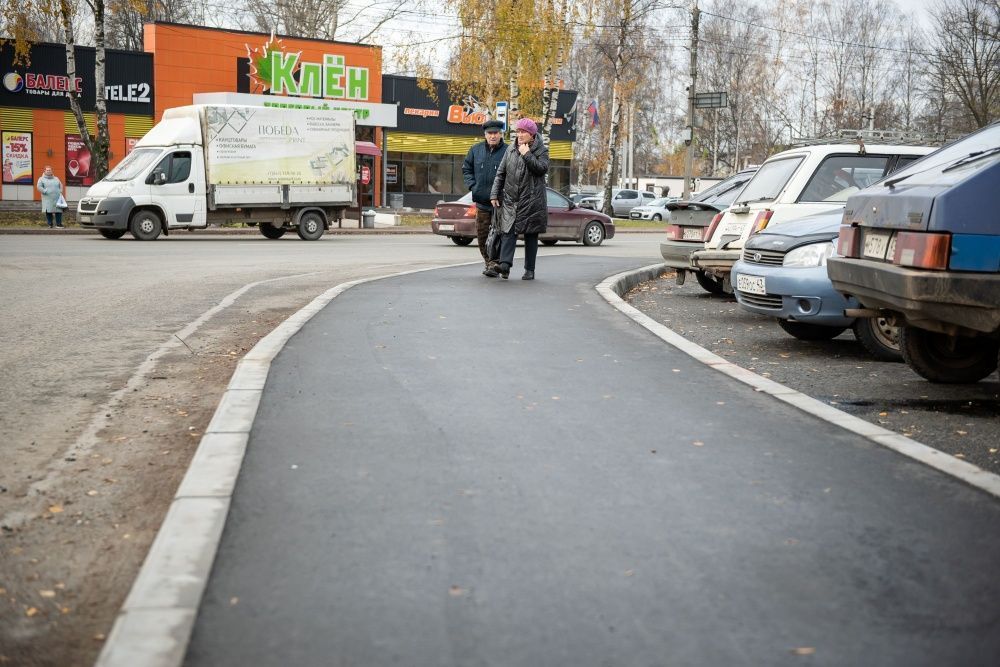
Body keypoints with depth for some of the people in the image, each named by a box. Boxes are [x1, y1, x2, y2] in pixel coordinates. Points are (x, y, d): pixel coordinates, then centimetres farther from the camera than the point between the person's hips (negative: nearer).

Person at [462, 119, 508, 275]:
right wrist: (472, 186, 5)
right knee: (481, 234, 9)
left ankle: (494, 264, -6)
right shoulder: (476, 150, 8)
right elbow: (466, 169, 18)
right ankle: (489, 262, 22)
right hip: (481, 201, 5)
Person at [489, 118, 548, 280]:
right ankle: (505, 264, -21)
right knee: (508, 231, -11)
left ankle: (529, 270, 10)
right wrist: (495, 194, 7)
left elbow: (542, 168, -15)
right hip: (510, 199, 3)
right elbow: (501, 173, 13)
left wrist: (527, 154, -14)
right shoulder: (511, 151, 12)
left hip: (532, 200, -3)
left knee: (531, 235, 4)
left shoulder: (541, 150, 2)